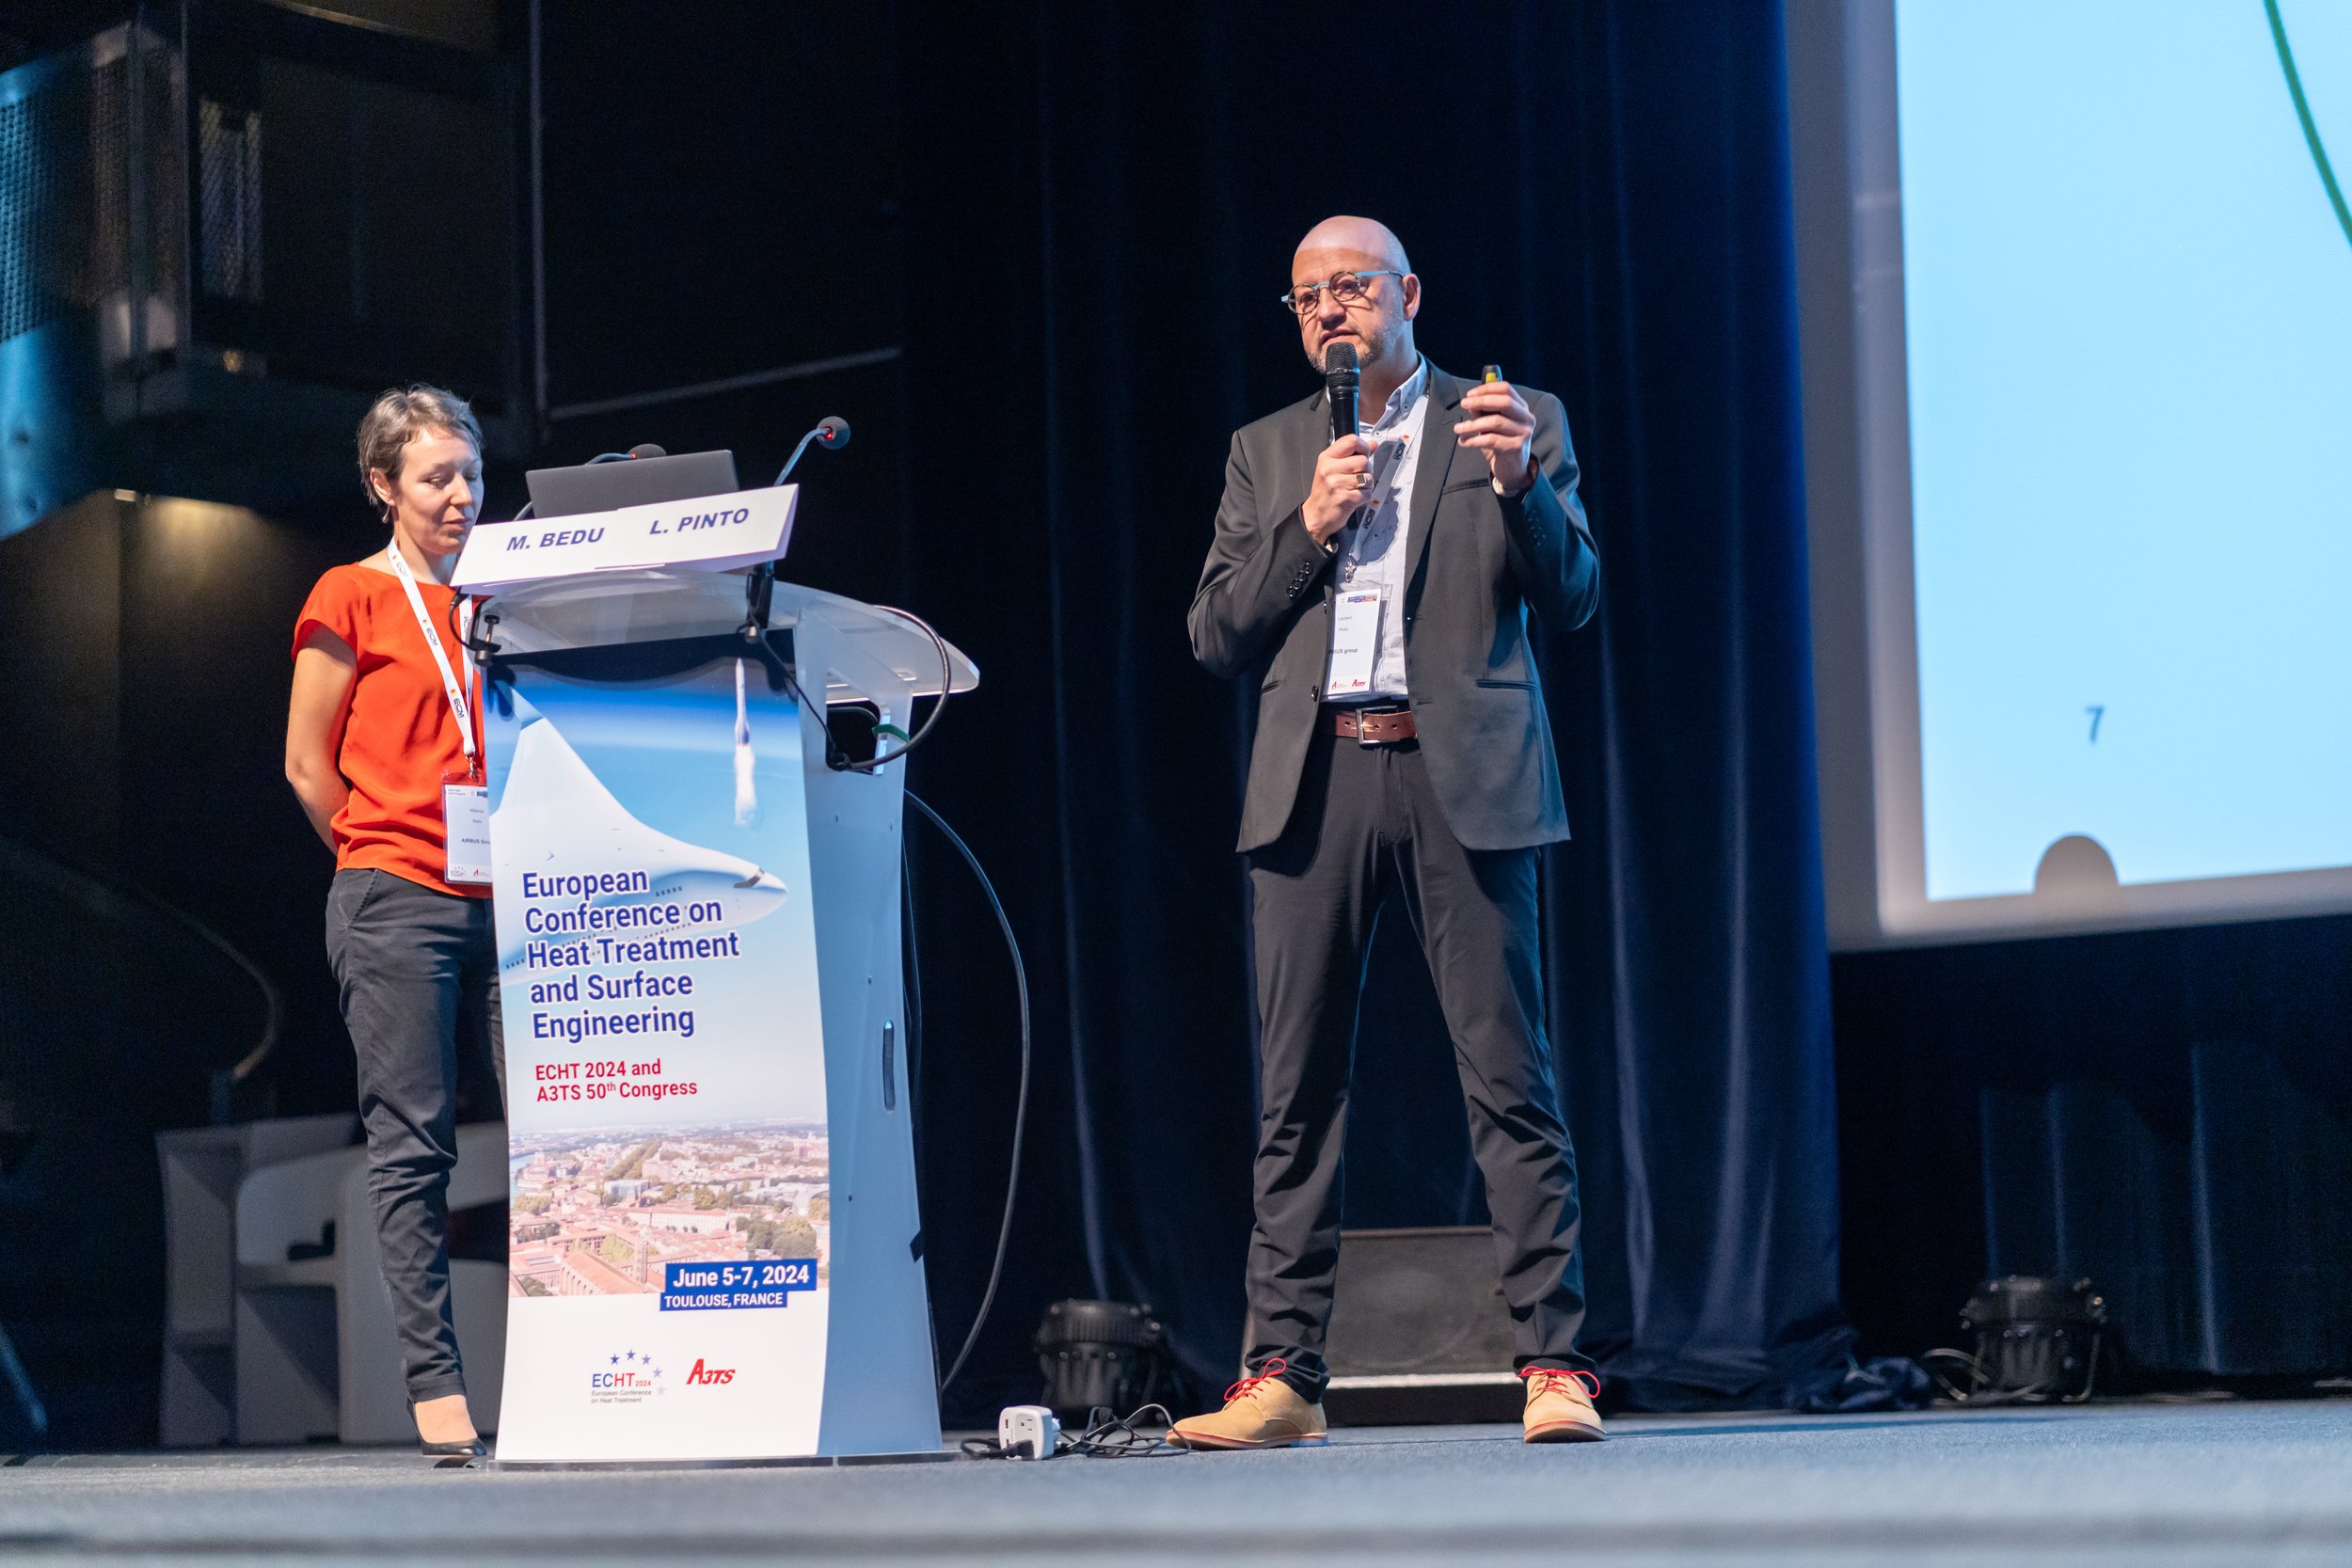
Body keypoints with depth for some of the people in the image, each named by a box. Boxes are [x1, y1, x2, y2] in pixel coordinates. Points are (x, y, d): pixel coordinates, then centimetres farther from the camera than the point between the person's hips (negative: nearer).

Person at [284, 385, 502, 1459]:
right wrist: (385, 857, 5)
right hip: (396, 898, -4)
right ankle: (434, 1382, -4)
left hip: (502, 901, 4)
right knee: (413, 1144, -5)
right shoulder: (353, 599, 5)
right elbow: (307, 764, 5)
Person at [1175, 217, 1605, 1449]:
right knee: (1295, 1091, 1)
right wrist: (1306, 529, -1)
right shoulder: (1266, 452, 19)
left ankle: (1554, 1363, -5)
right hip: (1315, 782, 3)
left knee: (1509, 1079, -7)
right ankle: (1281, 1377, 3)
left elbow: (1571, 600, 2)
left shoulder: (1514, 422, 11)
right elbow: (1215, 637, 12)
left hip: (1461, 778, -3)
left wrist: (1520, 484, -15)